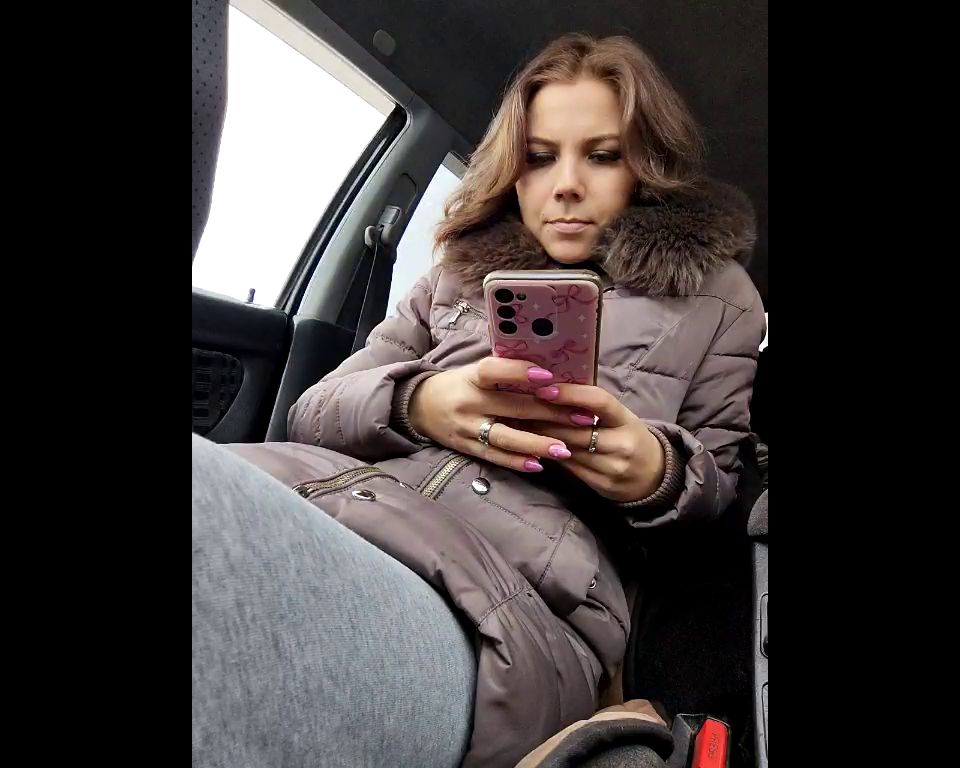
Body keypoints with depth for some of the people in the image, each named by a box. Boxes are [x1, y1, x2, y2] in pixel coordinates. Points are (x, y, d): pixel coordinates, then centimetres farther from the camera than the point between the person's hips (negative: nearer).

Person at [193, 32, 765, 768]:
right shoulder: (464, 270, 25)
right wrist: (417, 403, -6)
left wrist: (661, 473, -5)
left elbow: (719, 480, 21)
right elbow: (316, 412, 18)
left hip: (514, 596, -3)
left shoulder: (714, 290, 20)